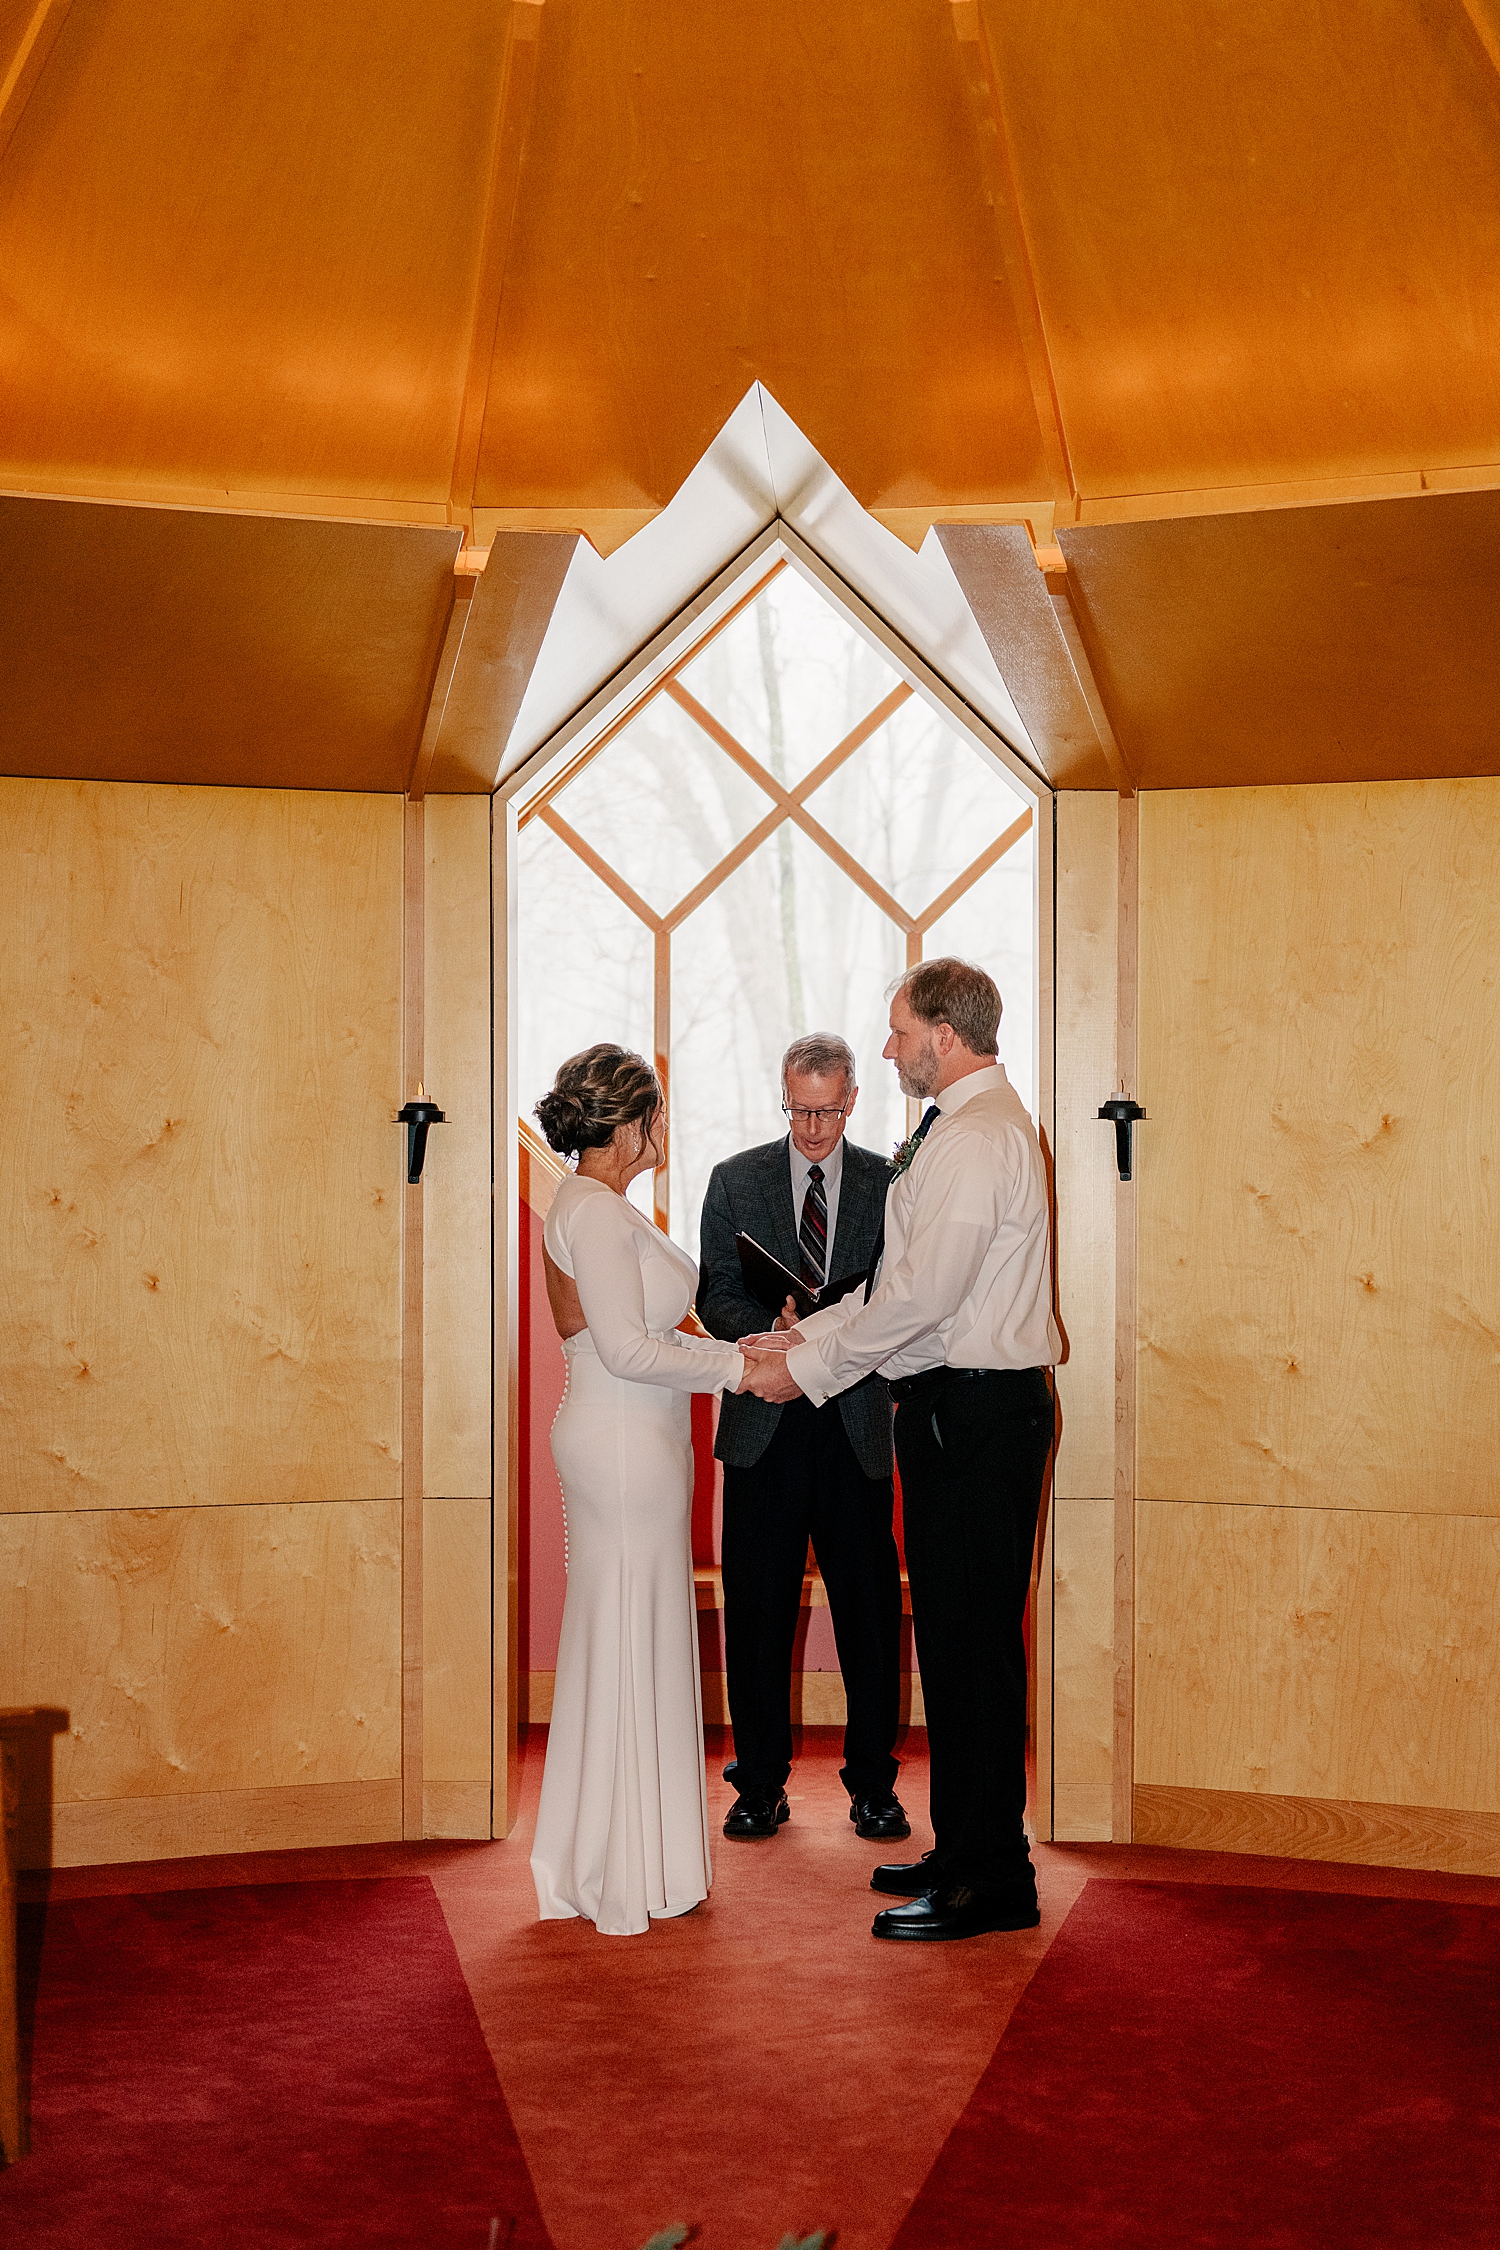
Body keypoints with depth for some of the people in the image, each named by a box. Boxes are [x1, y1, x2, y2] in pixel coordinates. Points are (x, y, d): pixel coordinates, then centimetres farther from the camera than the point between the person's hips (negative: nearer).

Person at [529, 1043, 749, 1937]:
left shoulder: (600, 1208, 14)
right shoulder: (595, 1210, -17)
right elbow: (629, 1350, -21)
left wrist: (737, 1349, 9)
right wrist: (740, 1365, -12)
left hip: (635, 1441, 10)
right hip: (622, 1442, -10)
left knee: (626, 1642, 16)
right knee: (629, 1640, -1)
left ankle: (613, 1855, 27)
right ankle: (629, 1874, 11)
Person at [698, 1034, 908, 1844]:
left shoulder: (889, 1183, 6)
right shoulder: (735, 1180, 7)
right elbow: (715, 1294, 3)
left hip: (857, 1421, 0)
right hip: (764, 1422, 0)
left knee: (869, 1607, 4)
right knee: (757, 1609, 5)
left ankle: (873, 1784, 17)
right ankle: (760, 1785, 18)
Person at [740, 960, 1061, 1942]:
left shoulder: (977, 1137, -16)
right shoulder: (979, 1125, 18)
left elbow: (921, 1296, -21)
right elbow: (902, 1282, 19)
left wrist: (806, 1368, -11)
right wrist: (799, 1337, 14)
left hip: (973, 1415, -10)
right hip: (964, 1408, 10)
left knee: (973, 1642, -4)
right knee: (956, 1638, 15)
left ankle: (993, 1879, 5)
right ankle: (964, 1850, 26)